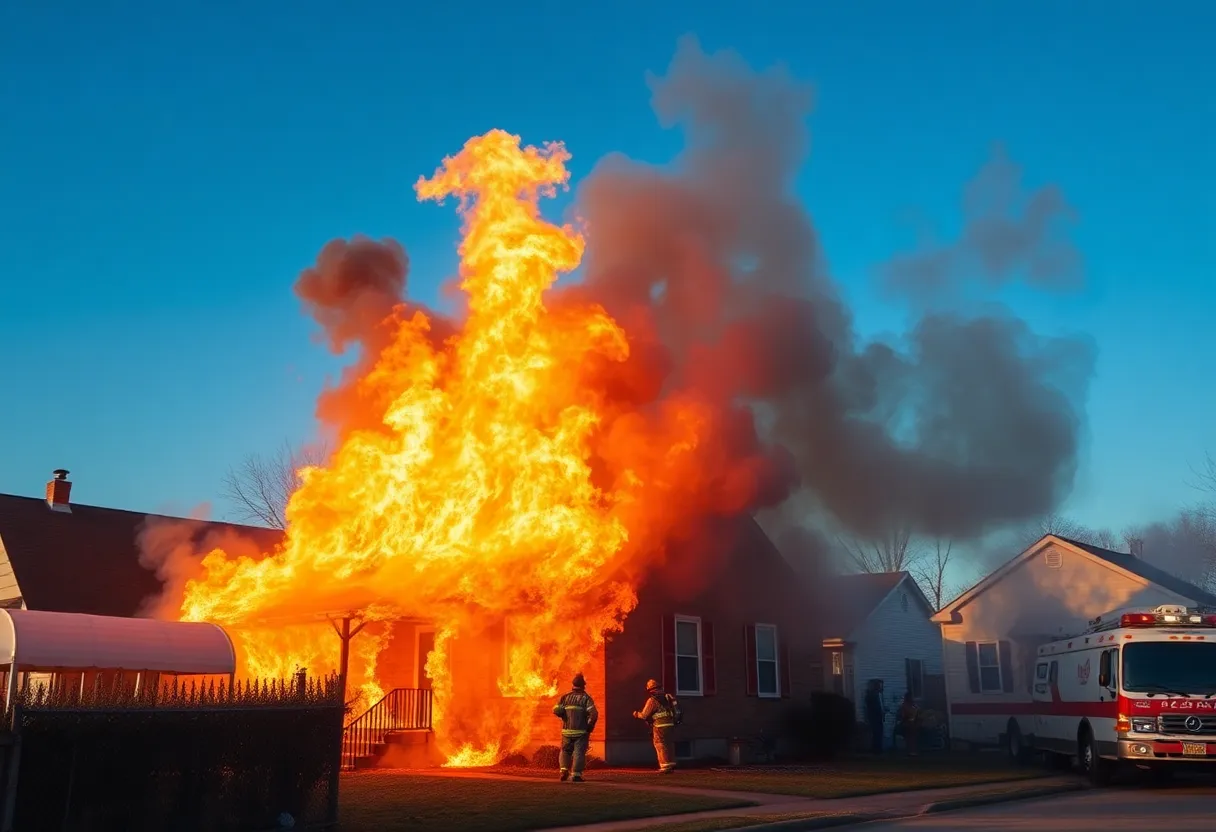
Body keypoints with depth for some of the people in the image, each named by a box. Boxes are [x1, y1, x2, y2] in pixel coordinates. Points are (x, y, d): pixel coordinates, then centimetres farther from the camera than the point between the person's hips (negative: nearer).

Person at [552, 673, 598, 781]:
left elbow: (556, 710, -4)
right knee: (579, 752, 2)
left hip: (567, 731, 3)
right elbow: (593, 713, -14)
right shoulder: (586, 698, -2)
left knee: (565, 751, 17)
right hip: (581, 732, -2)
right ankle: (576, 774, -4)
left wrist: (565, 717, 13)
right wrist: (590, 726, 0)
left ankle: (564, 769, 0)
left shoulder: (565, 697, 6)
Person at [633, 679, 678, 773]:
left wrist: (636, 714, 14)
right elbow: (674, 711, 18)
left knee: (661, 746, 0)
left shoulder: (652, 700, -8)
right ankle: (671, 765, 18)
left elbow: (644, 715, -4)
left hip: (660, 726, -7)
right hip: (671, 724, 7)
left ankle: (665, 766, -3)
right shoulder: (667, 697, 11)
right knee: (669, 745, 14)